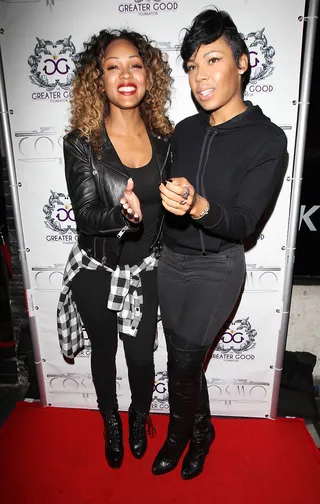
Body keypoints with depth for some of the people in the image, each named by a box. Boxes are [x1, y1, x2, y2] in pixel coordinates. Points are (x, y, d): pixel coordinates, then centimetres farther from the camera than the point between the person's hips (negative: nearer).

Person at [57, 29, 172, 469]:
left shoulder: (163, 138, -4)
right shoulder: (81, 142, -12)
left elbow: (167, 205, 5)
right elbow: (86, 214, -18)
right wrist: (123, 213, -38)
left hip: (145, 272, 2)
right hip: (96, 273, -1)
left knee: (141, 356, 15)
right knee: (103, 353, 20)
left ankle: (140, 419, 50)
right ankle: (111, 424, 51)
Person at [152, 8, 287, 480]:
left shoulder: (267, 138, -11)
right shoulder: (184, 131, 3)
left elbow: (244, 221, -17)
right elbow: (167, 197, 7)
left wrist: (200, 207, -36)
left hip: (217, 268, -4)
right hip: (171, 260, 5)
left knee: (183, 359, 0)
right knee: (185, 360, 14)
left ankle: (179, 436, 33)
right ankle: (200, 434, 42)